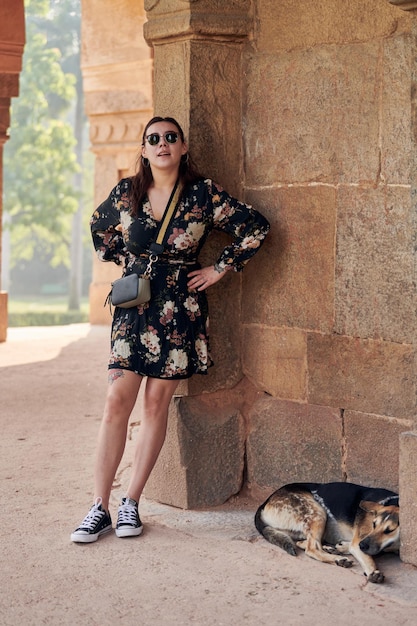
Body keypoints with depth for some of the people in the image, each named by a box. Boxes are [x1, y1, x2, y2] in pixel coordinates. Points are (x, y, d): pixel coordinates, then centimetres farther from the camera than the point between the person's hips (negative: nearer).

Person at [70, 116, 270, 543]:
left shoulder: (203, 194, -5)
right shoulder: (126, 193, 2)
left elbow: (254, 228, -3)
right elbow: (100, 228, 22)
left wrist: (219, 269, -2)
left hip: (180, 308, -1)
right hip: (134, 305, 1)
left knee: (156, 403, 2)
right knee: (117, 401, -5)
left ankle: (131, 502, 11)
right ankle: (99, 508, -1)